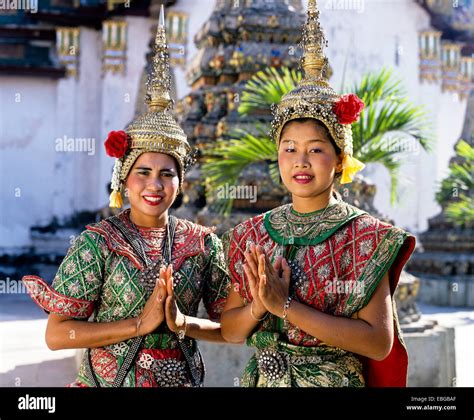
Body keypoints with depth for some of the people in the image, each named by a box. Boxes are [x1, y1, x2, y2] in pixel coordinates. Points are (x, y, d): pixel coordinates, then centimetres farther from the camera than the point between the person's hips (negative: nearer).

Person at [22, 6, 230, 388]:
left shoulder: (203, 242, -3)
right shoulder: (97, 242, -11)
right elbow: (56, 334, -14)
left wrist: (182, 323, -17)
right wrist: (139, 323, -20)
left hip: (184, 378, 2)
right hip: (109, 379, -2)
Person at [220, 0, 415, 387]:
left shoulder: (365, 236, -12)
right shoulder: (252, 235, -1)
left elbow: (379, 343, -19)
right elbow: (230, 330, 2)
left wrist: (285, 305, -22)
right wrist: (258, 306, -19)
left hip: (335, 380, -3)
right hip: (262, 378, 3)